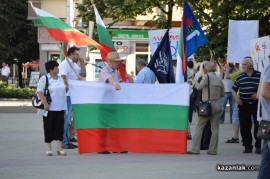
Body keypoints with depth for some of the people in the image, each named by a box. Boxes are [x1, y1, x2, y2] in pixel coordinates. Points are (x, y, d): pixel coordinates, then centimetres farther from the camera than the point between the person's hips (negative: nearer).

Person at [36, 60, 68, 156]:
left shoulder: (60, 78, 15)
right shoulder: (44, 79, -6)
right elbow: (39, 92, -14)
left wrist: (66, 88, 4)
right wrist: (45, 103, -23)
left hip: (60, 107, 6)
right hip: (49, 108, -6)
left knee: (59, 127, 0)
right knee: (49, 127, 1)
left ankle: (59, 148, 1)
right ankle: (49, 149, 9)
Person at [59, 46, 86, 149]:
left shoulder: (74, 65, 17)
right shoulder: (65, 64, -11)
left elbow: (83, 74, 22)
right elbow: (63, 78, -21)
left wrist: (82, 64, 9)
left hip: (73, 95, 10)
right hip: (66, 95, -9)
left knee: (68, 119, 12)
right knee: (66, 119, -7)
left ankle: (67, 141, 17)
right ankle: (64, 142, -5)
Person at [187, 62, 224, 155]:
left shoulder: (206, 77, -5)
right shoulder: (219, 80, 12)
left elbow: (199, 87, -17)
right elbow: (222, 94, 17)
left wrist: (193, 82, -2)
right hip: (217, 105, 5)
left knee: (199, 127, 1)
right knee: (215, 129, 7)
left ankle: (195, 149, -3)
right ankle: (213, 150, 5)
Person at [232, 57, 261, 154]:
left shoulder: (259, 75, -2)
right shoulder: (240, 77, 7)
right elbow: (234, 89, 17)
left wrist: (258, 94, -11)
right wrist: (236, 97, 0)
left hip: (256, 104, -3)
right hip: (243, 105, 3)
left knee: (258, 125, -4)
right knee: (244, 127, 3)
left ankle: (258, 146, 6)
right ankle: (247, 146, 12)